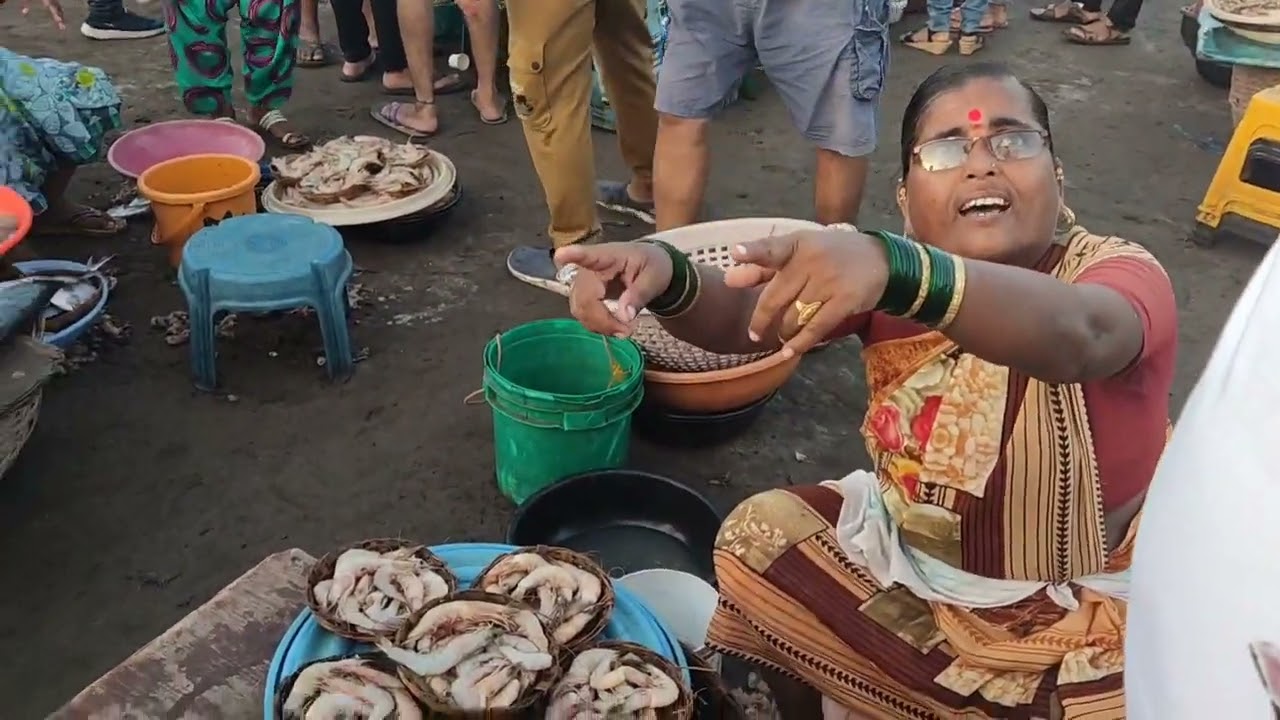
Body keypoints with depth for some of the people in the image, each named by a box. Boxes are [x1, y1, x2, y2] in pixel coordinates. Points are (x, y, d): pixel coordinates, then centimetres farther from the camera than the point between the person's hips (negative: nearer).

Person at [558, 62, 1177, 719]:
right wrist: (665, 277, -44)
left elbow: (1075, 336, -44)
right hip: (903, 551, 4)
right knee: (758, 541, -8)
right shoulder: (893, 270, -7)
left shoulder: (1123, 275, -19)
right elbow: (741, 317, -19)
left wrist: (890, 271, -63)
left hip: (1074, 610, -3)